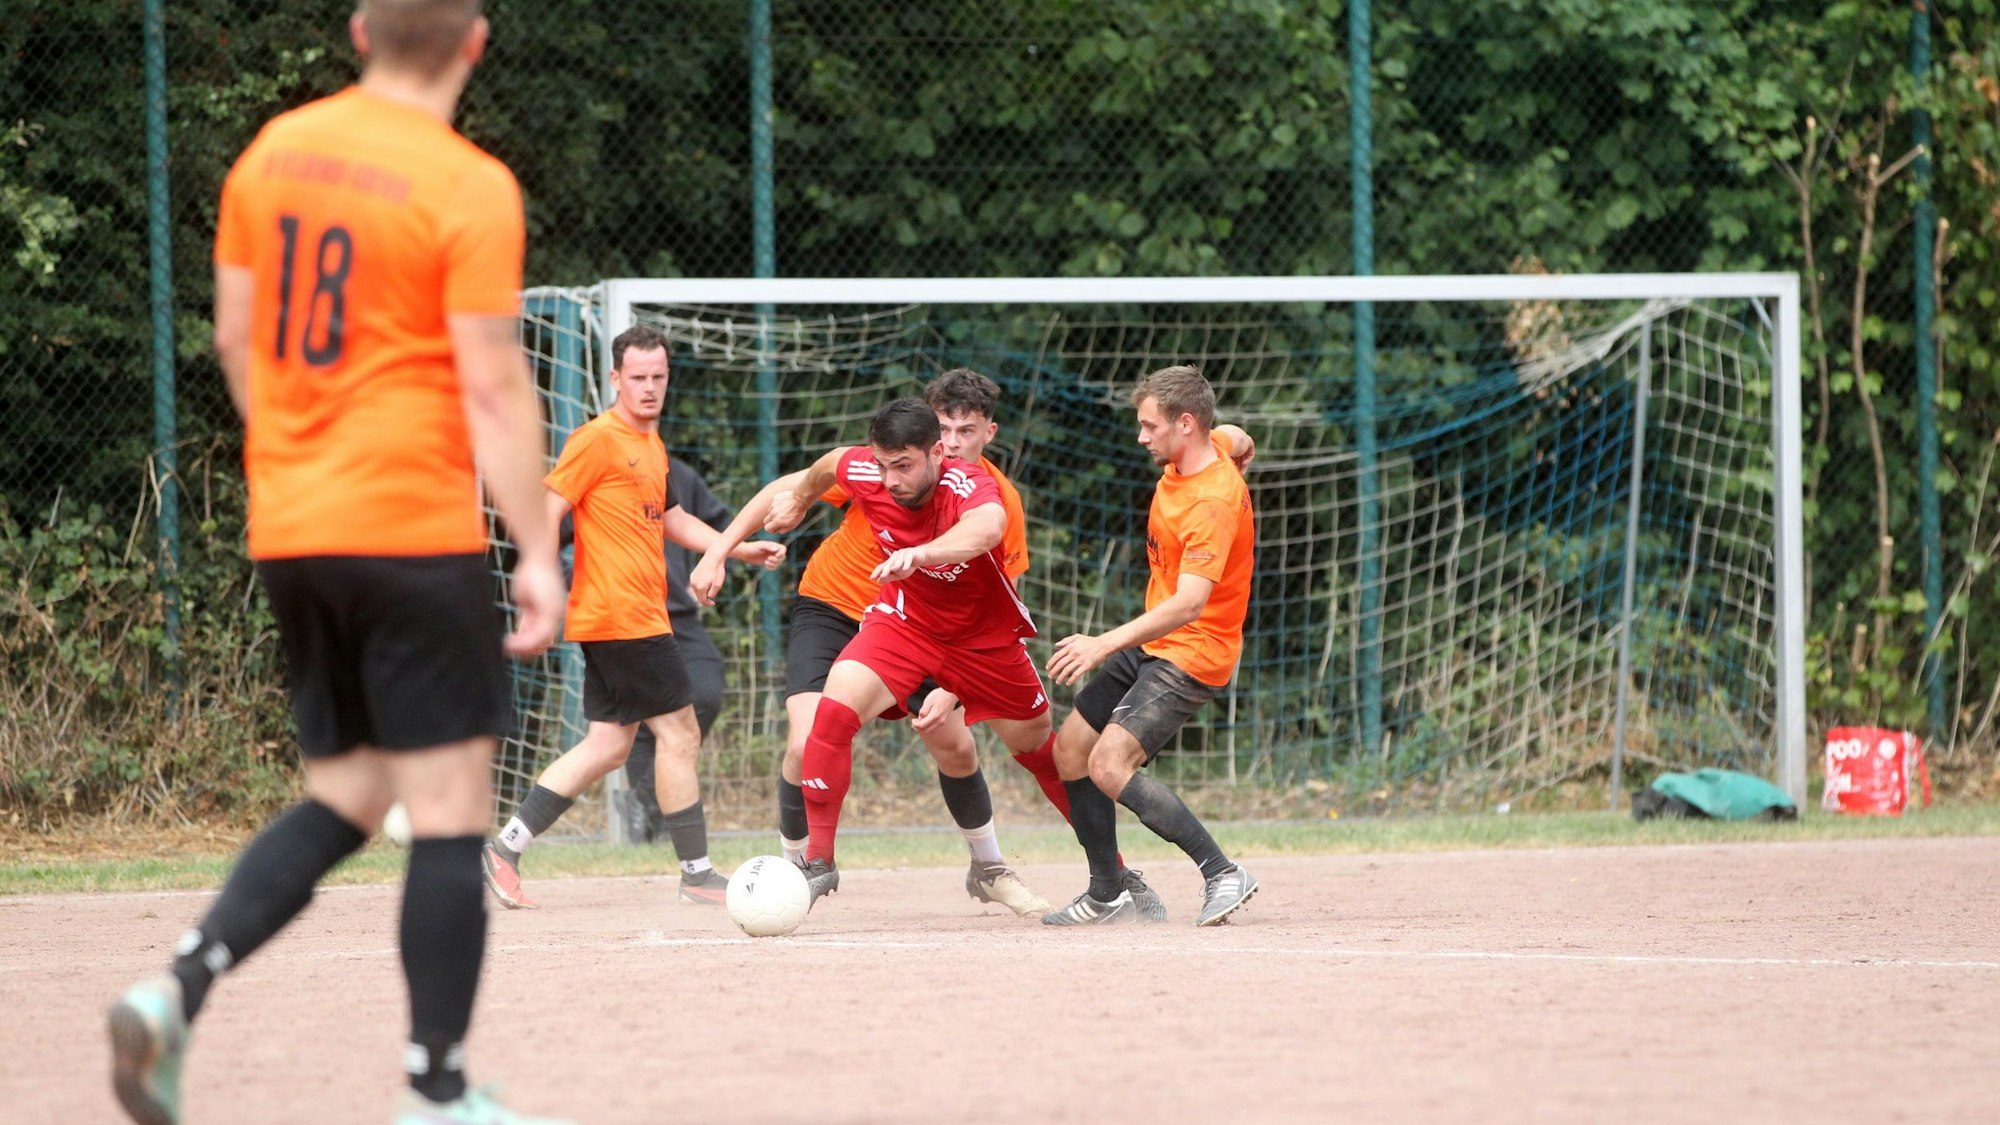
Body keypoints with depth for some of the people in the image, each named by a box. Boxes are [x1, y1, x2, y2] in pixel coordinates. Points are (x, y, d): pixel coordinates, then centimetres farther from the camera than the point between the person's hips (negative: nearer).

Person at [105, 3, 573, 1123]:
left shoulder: (273, 152, 8)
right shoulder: (470, 190, -11)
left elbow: (236, 337, 15)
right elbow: (493, 387, -13)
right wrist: (538, 551, -9)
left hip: (289, 528, 7)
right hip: (416, 530, -7)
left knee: (345, 800, 15)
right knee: (451, 811, 1)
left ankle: (179, 989, -4)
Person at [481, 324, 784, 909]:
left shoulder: (652, 445, 18)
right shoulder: (598, 439, -9)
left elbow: (668, 517, 33)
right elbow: (546, 513, -13)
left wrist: (740, 549, 28)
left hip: (639, 615, 9)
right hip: (623, 618, -9)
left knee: (608, 745, 8)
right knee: (680, 733, -5)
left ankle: (506, 845, 8)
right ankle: (697, 873, 1)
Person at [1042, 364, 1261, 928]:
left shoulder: (1212, 504, -27)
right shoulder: (1202, 453, 0)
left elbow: (1189, 604, -36)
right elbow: (1240, 442, 26)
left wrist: (1105, 645, -41)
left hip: (1192, 653, -10)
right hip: (1152, 644, 10)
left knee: (1109, 765, -24)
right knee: (1070, 750, 12)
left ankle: (1223, 876, -22)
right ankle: (1107, 896, 21)